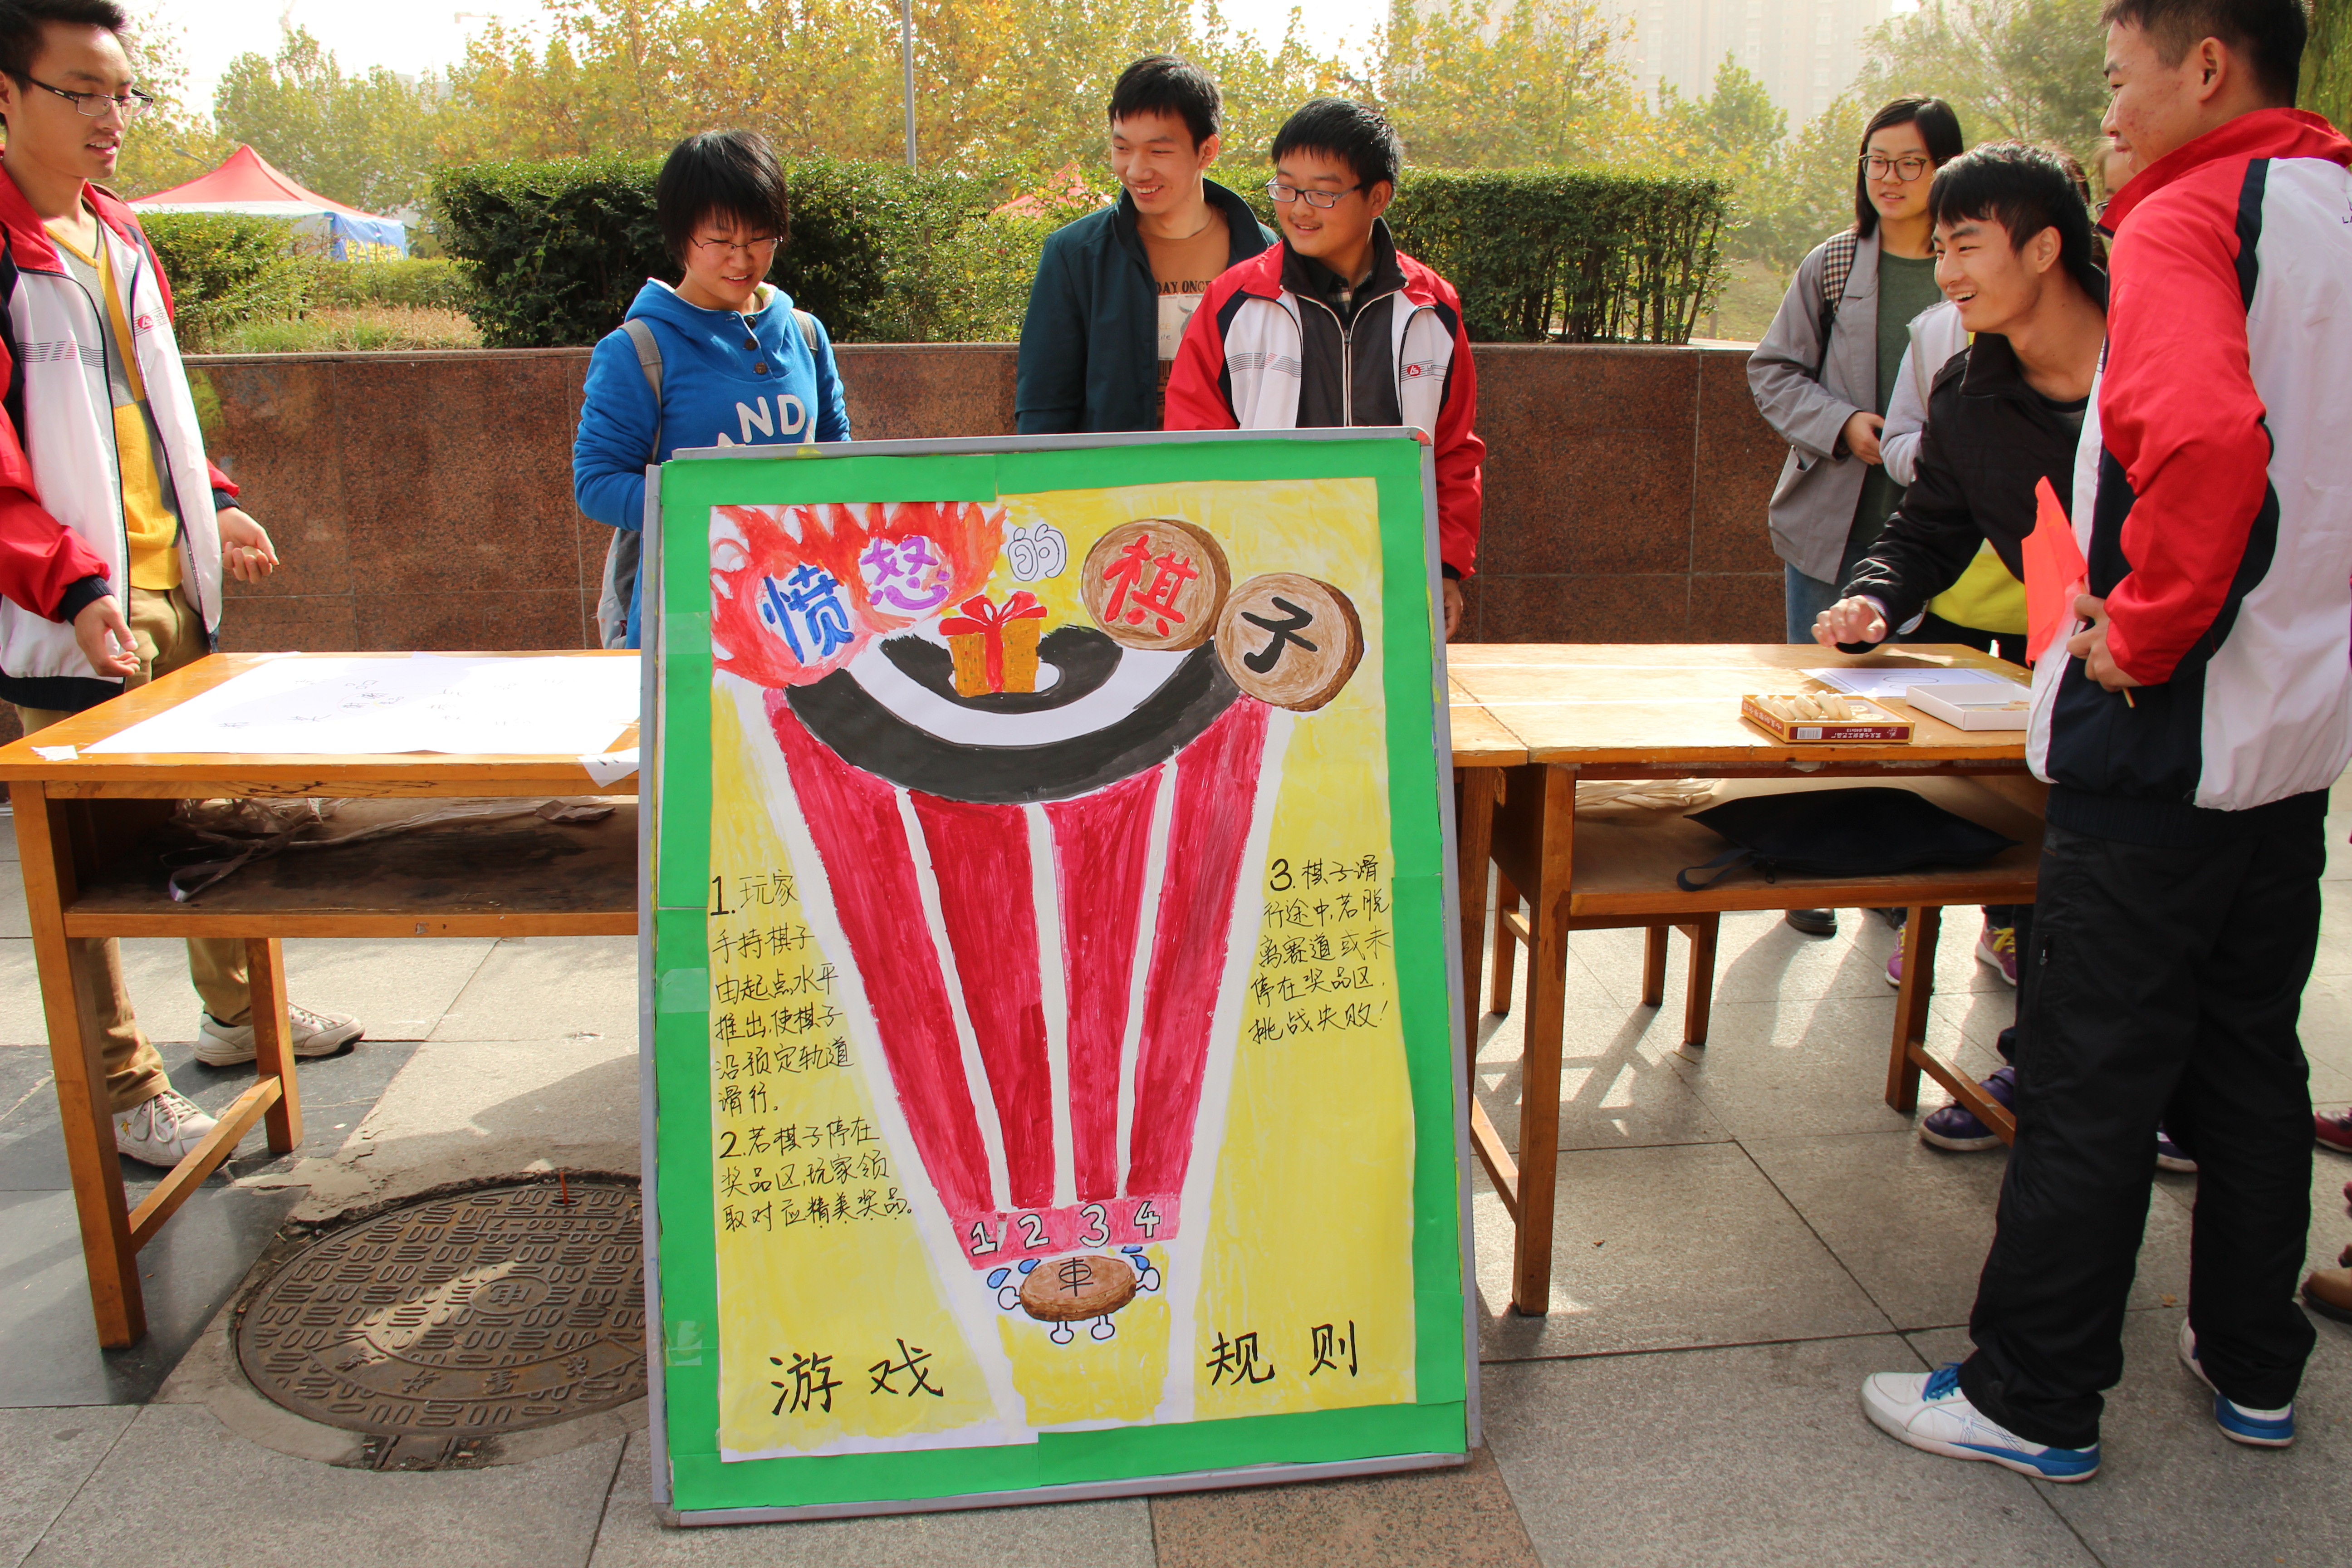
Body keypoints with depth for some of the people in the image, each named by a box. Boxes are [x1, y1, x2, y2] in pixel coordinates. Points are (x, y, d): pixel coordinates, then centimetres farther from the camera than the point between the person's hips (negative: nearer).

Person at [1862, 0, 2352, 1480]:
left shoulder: (2185, 219, -13)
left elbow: (2203, 442, -32)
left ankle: (2035, 1402, 13)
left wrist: (2140, 635, -19)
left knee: (2094, 1082, 1)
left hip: (2162, 742, -8)